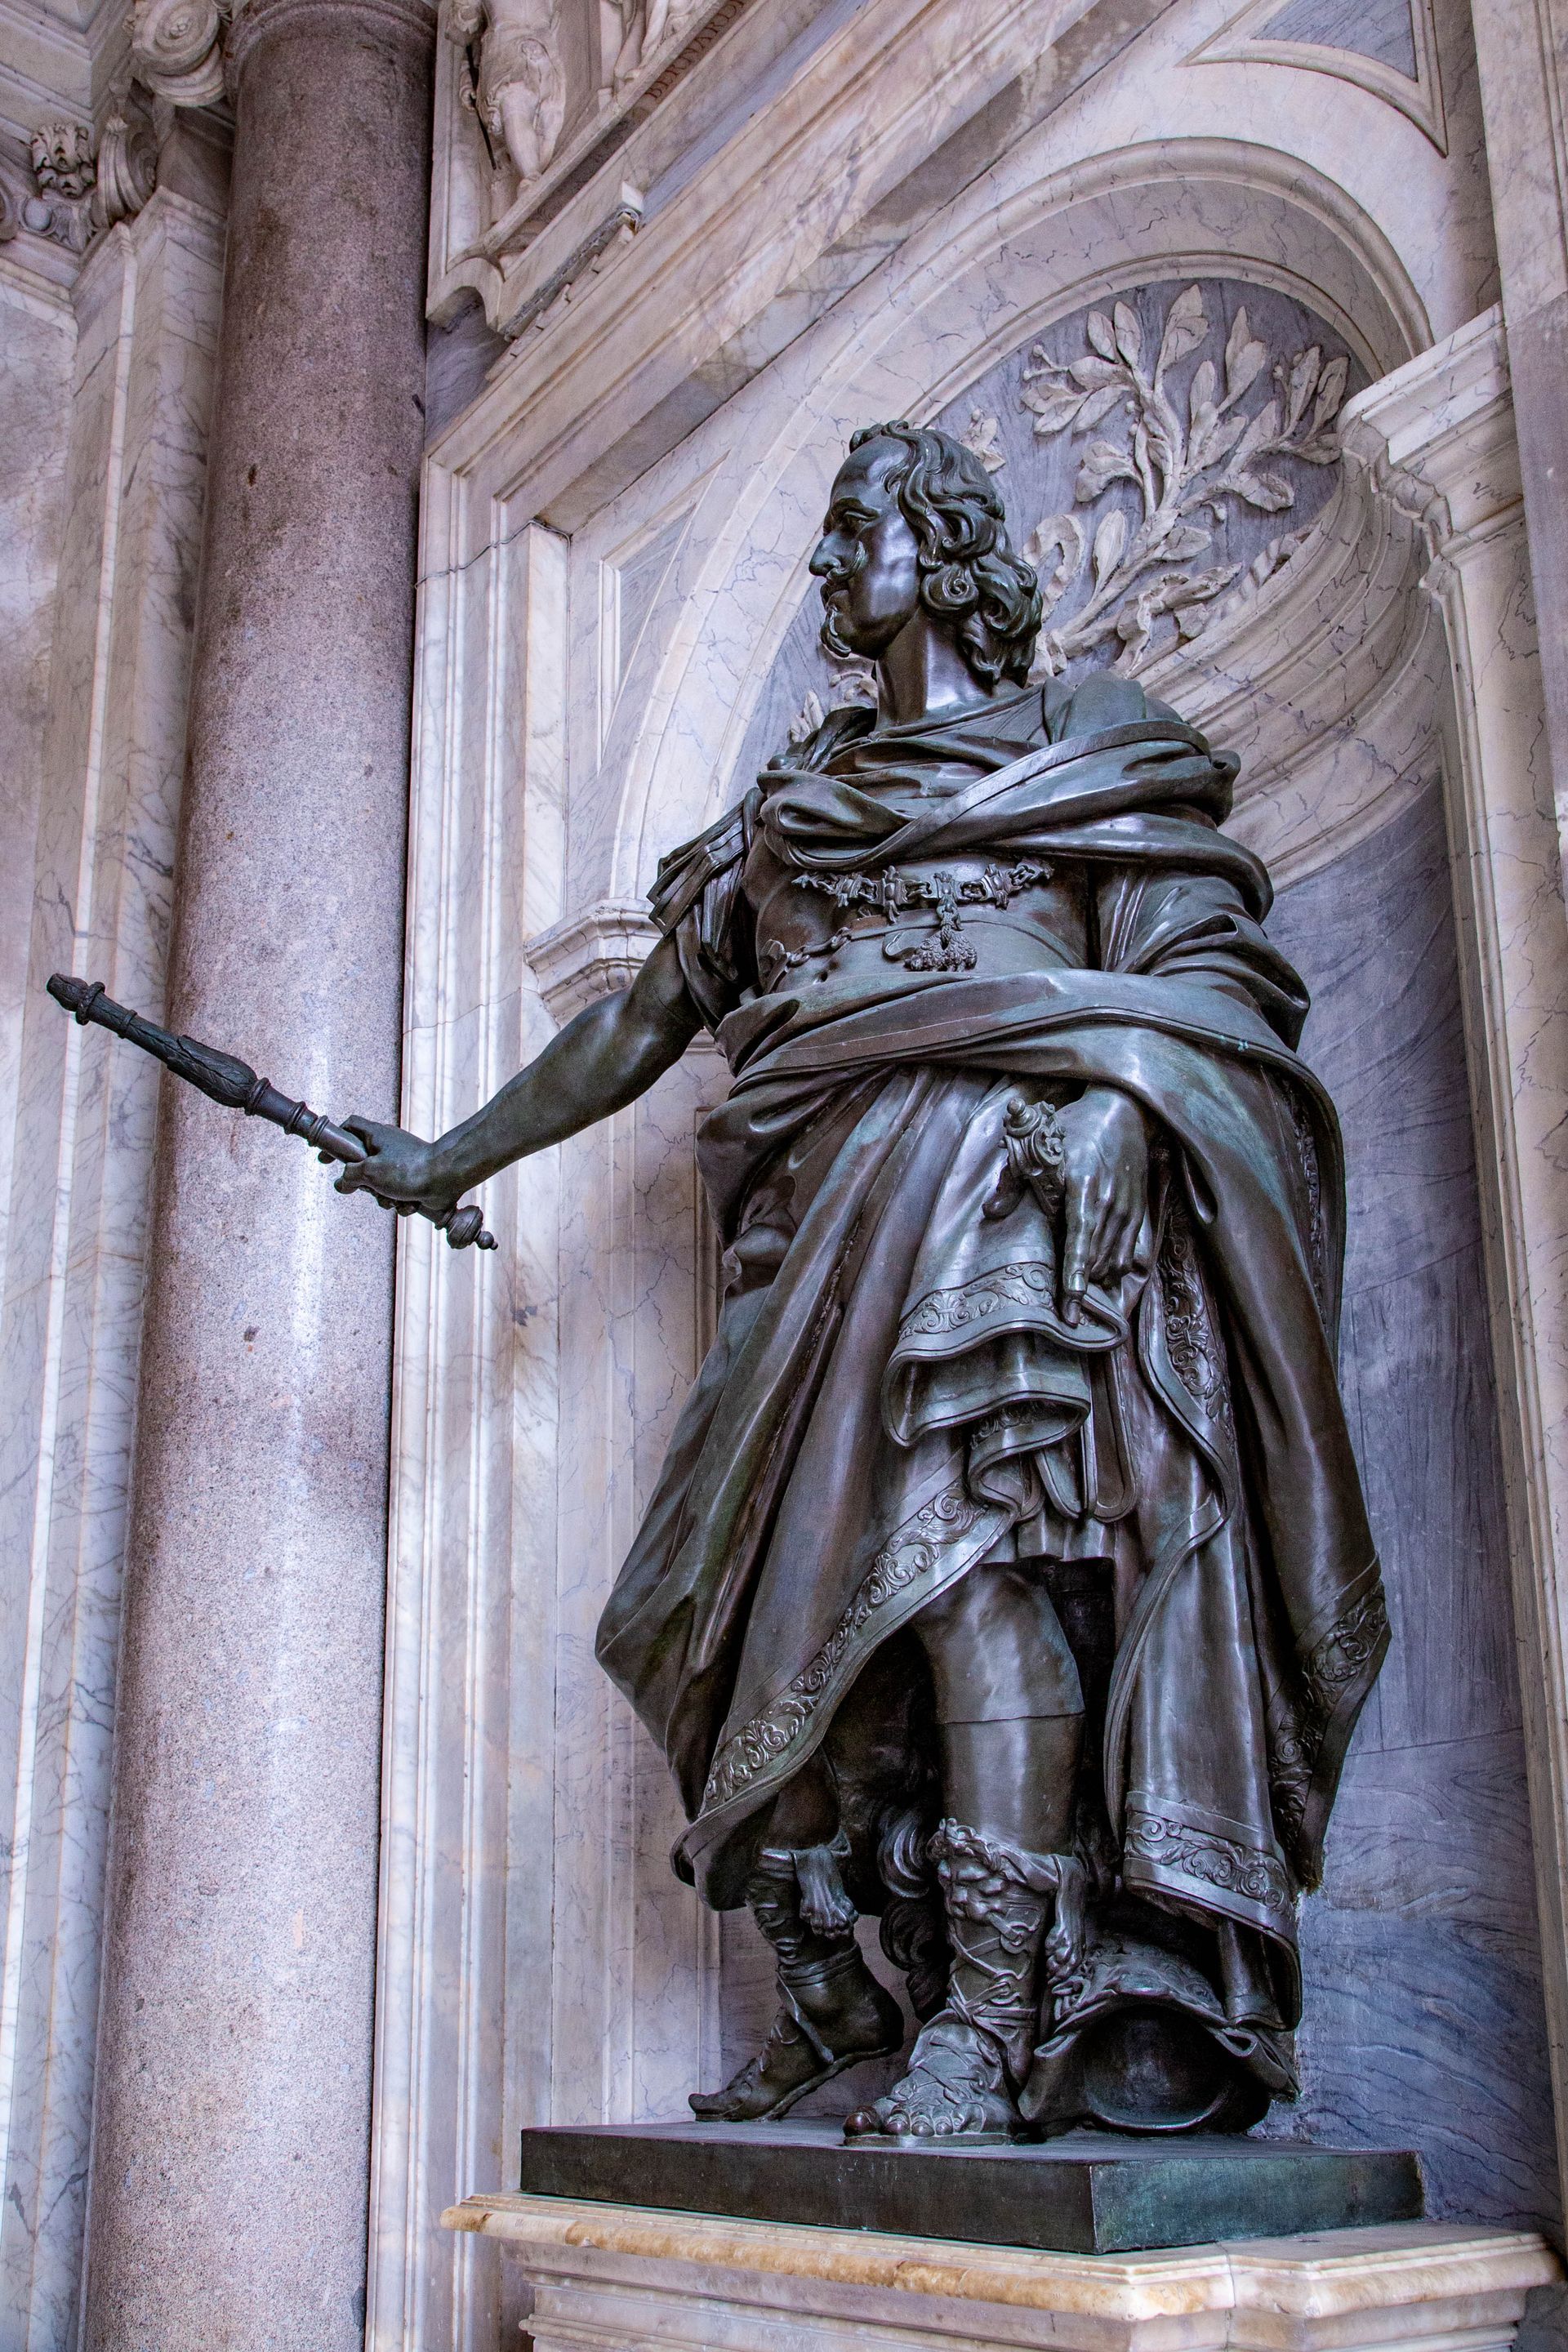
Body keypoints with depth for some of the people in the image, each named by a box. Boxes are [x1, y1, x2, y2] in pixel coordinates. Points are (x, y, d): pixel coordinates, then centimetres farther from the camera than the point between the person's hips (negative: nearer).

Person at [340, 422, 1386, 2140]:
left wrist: (1108, 1110, -20)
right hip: (825, 1211, 6)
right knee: (775, 1591, -4)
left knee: (972, 1523, -22)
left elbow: (1195, 977, 1)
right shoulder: (790, 802, 28)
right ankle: (827, 1994, 4)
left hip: (1002, 1175, -5)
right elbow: (644, 1018, 29)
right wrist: (452, 1158, 29)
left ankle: (991, 2023, -23)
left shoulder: (1085, 747, 14)